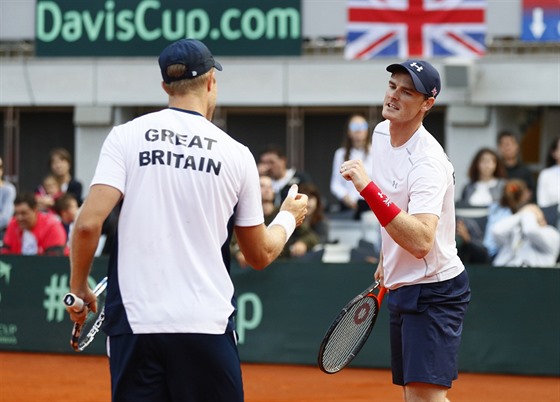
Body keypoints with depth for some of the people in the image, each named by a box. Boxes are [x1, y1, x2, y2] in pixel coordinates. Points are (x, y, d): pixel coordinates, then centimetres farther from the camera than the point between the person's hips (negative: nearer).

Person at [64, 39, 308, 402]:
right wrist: (289, 218, 32)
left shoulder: (127, 136, 1)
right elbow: (260, 255, 12)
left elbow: (88, 224, -9)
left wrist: (78, 286, 7)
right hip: (207, 326, 0)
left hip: (135, 321, 0)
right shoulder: (236, 154, 4)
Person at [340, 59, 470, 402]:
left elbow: (420, 242, -36)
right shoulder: (381, 133, 5)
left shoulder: (428, 162, -22)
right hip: (401, 287, 9)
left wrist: (368, 188, -39)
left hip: (433, 292, -9)